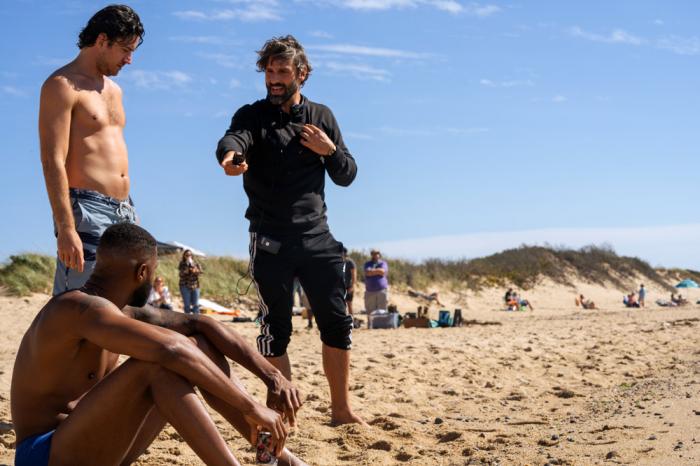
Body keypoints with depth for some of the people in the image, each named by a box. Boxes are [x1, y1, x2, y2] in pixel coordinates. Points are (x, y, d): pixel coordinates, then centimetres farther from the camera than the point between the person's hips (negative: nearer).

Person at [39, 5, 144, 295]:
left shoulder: (113, 89, 21)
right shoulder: (62, 85, -6)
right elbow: (53, 162, -14)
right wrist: (65, 228, -22)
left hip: (122, 211, 9)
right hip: (86, 210, -8)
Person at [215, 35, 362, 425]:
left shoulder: (321, 117, 10)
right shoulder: (253, 116, 0)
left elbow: (347, 176, 12)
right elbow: (233, 139, -24)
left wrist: (330, 150, -9)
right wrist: (230, 155, -48)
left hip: (317, 236, 3)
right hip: (271, 242, -3)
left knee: (337, 323, 1)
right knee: (276, 330, 0)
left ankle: (342, 408, 12)